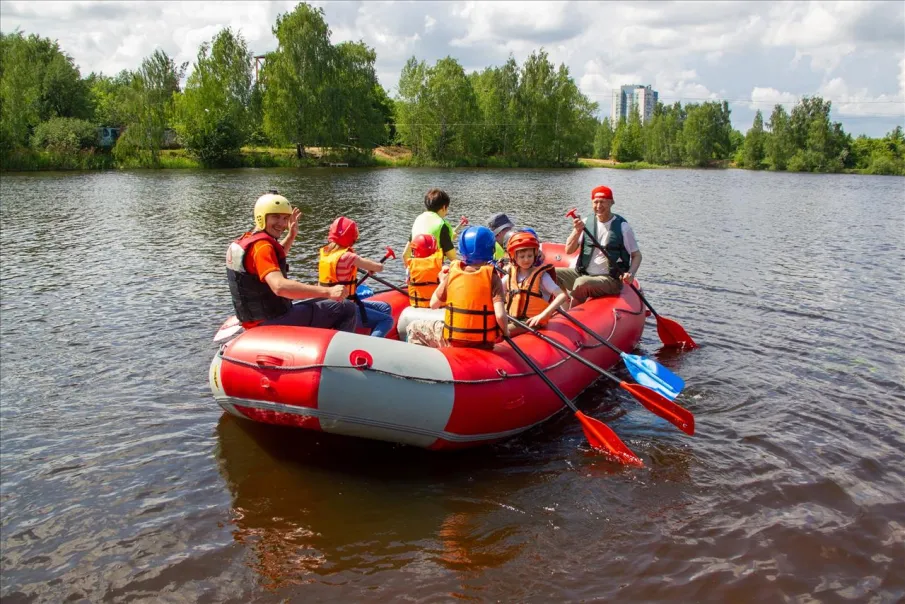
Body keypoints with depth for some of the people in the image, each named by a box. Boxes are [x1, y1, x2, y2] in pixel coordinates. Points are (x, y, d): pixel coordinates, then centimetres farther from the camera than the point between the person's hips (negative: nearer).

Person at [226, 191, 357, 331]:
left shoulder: (246, 240, 10)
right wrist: (328, 291, -42)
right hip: (273, 321, -10)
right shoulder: (261, 246, -21)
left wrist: (291, 236, 22)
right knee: (348, 310, -11)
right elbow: (279, 286, -38)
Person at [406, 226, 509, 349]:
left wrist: (442, 282, 20)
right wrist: (506, 332, 0)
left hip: (453, 342, 0)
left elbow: (434, 304, 5)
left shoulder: (452, 273, -5)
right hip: (485, 345, 0)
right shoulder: (491, 277, -10)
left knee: (414, 327, 22)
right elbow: (500, 315, -19)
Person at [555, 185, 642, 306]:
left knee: (581, 283, -33)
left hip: (610, 279, -5)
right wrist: (577, 231, -17)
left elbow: (637, 255, 2)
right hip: (583, 273, 5)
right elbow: (569, 250, 1)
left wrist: (631, 274, -18)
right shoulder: (586, 223, 6)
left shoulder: (622, 227, -4)